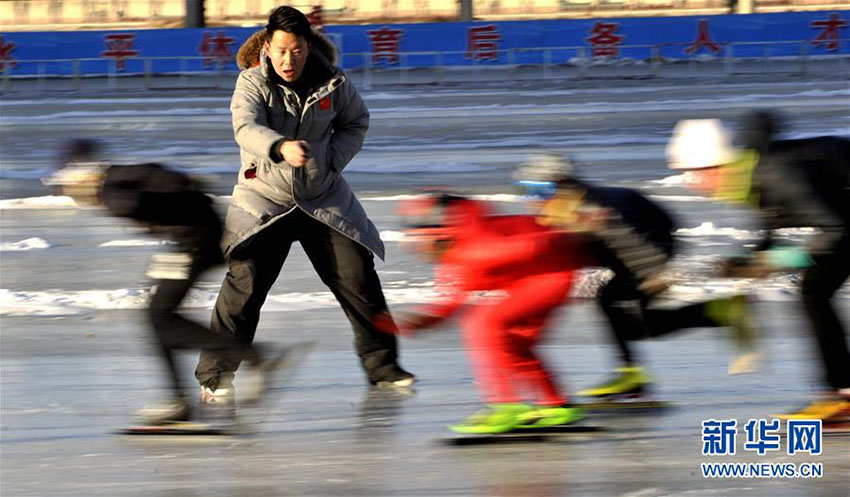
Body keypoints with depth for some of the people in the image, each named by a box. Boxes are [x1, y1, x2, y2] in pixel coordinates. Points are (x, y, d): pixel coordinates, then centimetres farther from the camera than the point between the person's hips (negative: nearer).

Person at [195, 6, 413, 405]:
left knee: (358, 278, 1)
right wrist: (281, 147, -50)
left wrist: (333, 159, -5)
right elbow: (246, 128, -30)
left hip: (324, 200, 3)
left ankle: (382, 366, 17)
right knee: (245, 283, -13)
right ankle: (215, 375, -4)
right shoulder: (253, 83, -12)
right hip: (264, 200, -2)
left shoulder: (333, 83, -5)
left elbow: (356, 123, 13)